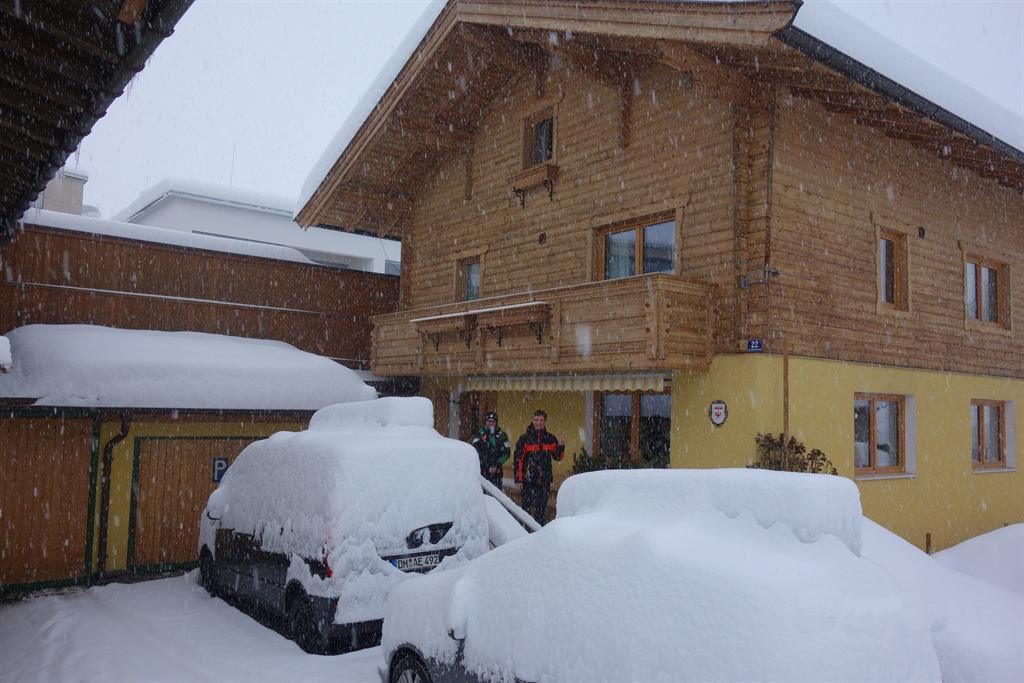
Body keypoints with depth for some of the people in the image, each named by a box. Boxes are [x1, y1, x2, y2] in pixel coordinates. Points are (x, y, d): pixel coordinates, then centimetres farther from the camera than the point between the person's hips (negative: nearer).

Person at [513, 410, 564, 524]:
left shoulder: (550, 438, 9)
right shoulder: (525, 439, 0)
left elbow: (558, 457, 14)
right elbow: (518, 459, -3)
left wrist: (561, 447, -5)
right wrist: (519, 477, -9)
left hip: (545, 479, 3)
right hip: (528, 479, -3)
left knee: (542, 507, 10)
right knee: (527, 505, -5)